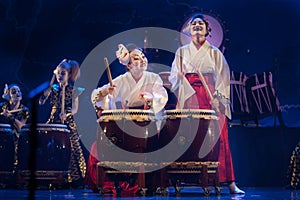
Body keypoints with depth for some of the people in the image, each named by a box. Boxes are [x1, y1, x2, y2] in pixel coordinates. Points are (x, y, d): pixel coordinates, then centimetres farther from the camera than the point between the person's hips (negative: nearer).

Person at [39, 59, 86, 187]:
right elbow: (41, 102, 3)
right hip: (54, 121, 3)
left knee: (71, 148, -4)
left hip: (68, 122, -3)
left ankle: (74, 177, 3)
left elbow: (75, 109, -7)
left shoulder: (73, 90, -1)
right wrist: (47, 90, -8)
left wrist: (66, 115, -25)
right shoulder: (53, 88, 8)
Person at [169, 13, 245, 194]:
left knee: (218, 138, -10)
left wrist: (218, 98, -11)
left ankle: (230, 183, -9)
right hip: (188, 98, 1)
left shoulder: (215, 53, 13)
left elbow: (223, 77, 3)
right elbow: (174, 76, 9)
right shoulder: (182, 52, 17)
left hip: (212, 99, -1)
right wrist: (179, 76, -13)